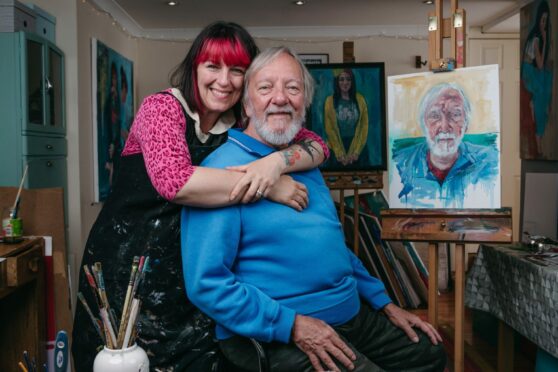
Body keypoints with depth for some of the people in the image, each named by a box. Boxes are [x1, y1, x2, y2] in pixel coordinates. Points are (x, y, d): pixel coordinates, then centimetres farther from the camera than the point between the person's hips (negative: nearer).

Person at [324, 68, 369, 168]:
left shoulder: (360, 99, 3)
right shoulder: (330, 101, -1)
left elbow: (364, 126, 0)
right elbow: (329, 129, -3)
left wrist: (356, 152, -8)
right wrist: (340, 154, -9)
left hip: (358, 147, 1)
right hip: (337, 149, -1)